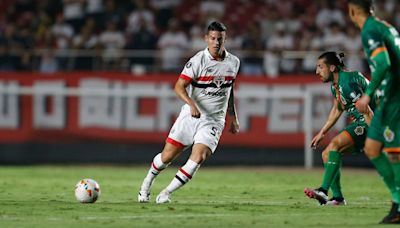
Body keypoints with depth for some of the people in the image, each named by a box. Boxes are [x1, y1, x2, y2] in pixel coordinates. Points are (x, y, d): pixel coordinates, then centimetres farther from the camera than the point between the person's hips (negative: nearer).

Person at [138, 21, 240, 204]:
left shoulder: (233, 62, 5)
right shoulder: (198, 60, -11)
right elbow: (179, 87, -15)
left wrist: (233, 118, 21)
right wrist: (192, 104, -32)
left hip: (214, 121, 2)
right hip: (190, 116, -2)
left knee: (198, 157, -19)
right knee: (167, 156, 2)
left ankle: (166, 193, -9)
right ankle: (147, 183, 31)